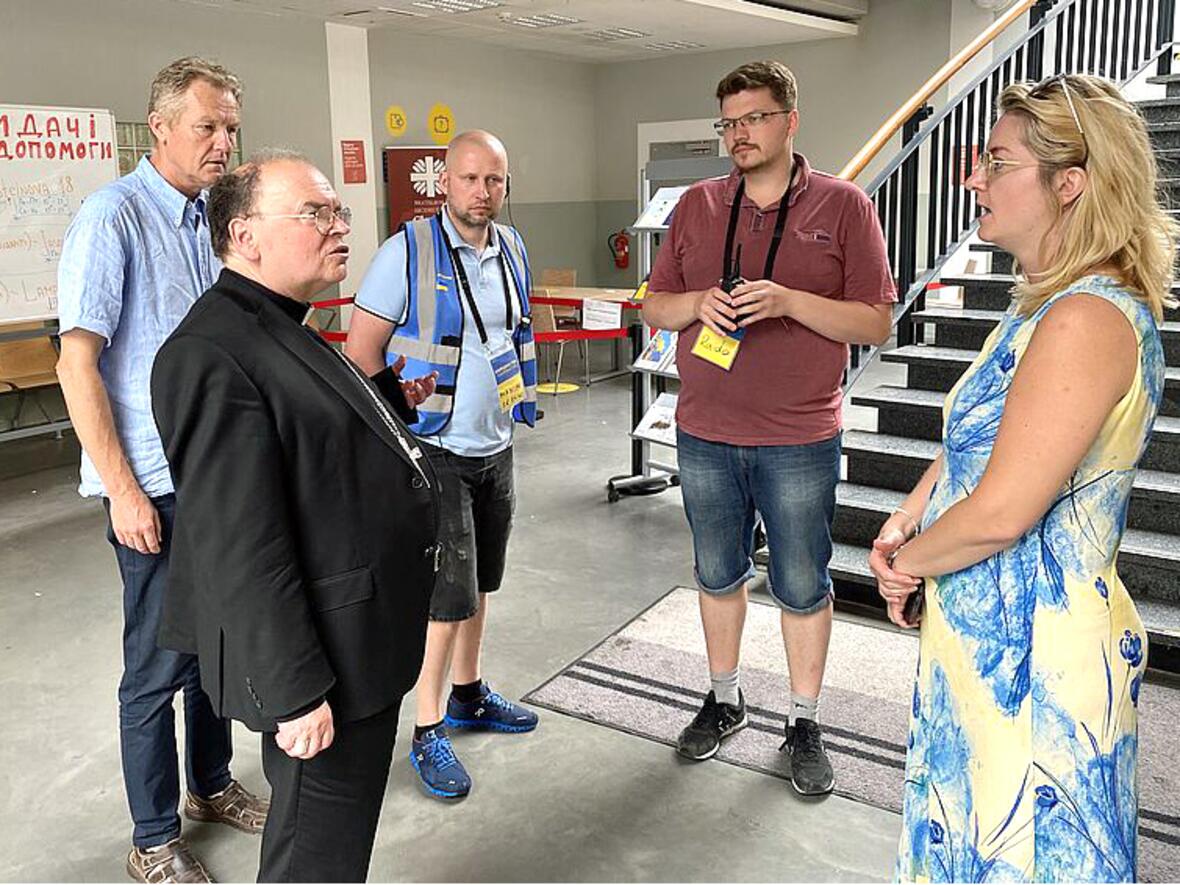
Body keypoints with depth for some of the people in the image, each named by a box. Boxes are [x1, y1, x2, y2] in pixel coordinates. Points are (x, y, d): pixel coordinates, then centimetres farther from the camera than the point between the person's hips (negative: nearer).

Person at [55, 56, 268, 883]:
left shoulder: (213, 218, 8)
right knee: (161, 660, 4)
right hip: (156, 482, -7)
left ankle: (213, 783, 37)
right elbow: (77, 364, -15)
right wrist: (123, 490, -17)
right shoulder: (113, 216, -13)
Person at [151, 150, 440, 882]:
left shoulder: (283, 330, 11)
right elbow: (239, 547, -26)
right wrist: (294, 691, -23)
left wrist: (393, 398, 11)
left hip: (360, 642, 10)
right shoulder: (214, 355, -22)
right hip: (322, 660, -10)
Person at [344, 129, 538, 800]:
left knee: (479, 581, 18)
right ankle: (428, 731, 11)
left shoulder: (513, 250, 7)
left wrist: (520, 401, 15)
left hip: (496, 447, 7)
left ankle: (468, 694, 36)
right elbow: (363, 350, -12)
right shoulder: (408, 252, -13)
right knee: (449, 592, -5)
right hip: (434, 450, -6)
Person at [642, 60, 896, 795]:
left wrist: (789, 301, -21)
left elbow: (877, 323, -7)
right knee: (718, 574, 17)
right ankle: (725, 701, 37)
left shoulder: (843, 206, -4)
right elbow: (655, 308, 8)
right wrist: (699, 303, -14)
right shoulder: (697, 205, 5)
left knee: (803, 586, 9)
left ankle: (805, 725, 28)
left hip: (800, 440, -3)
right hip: (705, 434, 3)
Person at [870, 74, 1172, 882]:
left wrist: (910, 561, -9)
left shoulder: (1086, 321, -25)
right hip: (989, 628, 10)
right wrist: (906, 523, 5)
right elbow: (973, 437, 17)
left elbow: (1000, 512, -26)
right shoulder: (1047, 305, 8)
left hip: (1036, 649, -9)